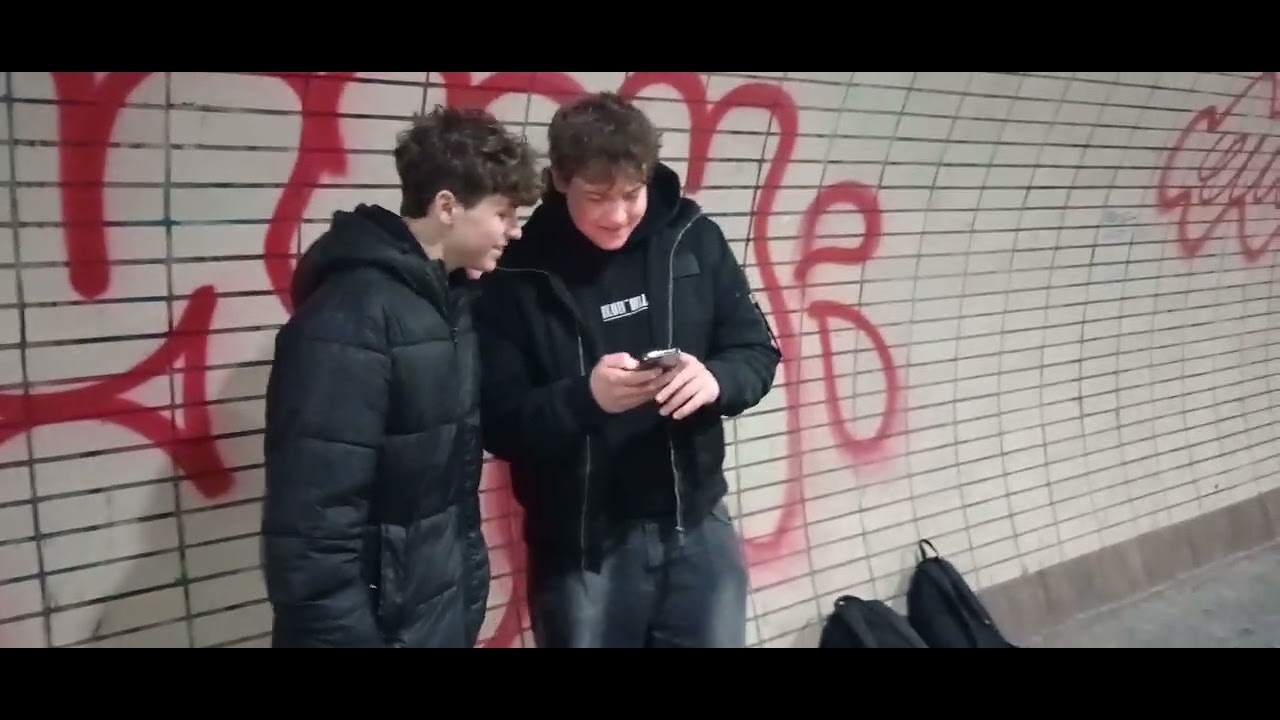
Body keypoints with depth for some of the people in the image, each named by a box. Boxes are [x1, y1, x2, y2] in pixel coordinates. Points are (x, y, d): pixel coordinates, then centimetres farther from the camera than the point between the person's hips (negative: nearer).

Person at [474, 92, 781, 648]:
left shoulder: (694, 238, -3)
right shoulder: (519, 277, -10)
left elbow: (758, 354, 3)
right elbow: (497, 423, -10)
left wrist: (715, 380, -20)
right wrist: (583, 397, -28)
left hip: (697, 528, 2)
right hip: (580, 547, -2)